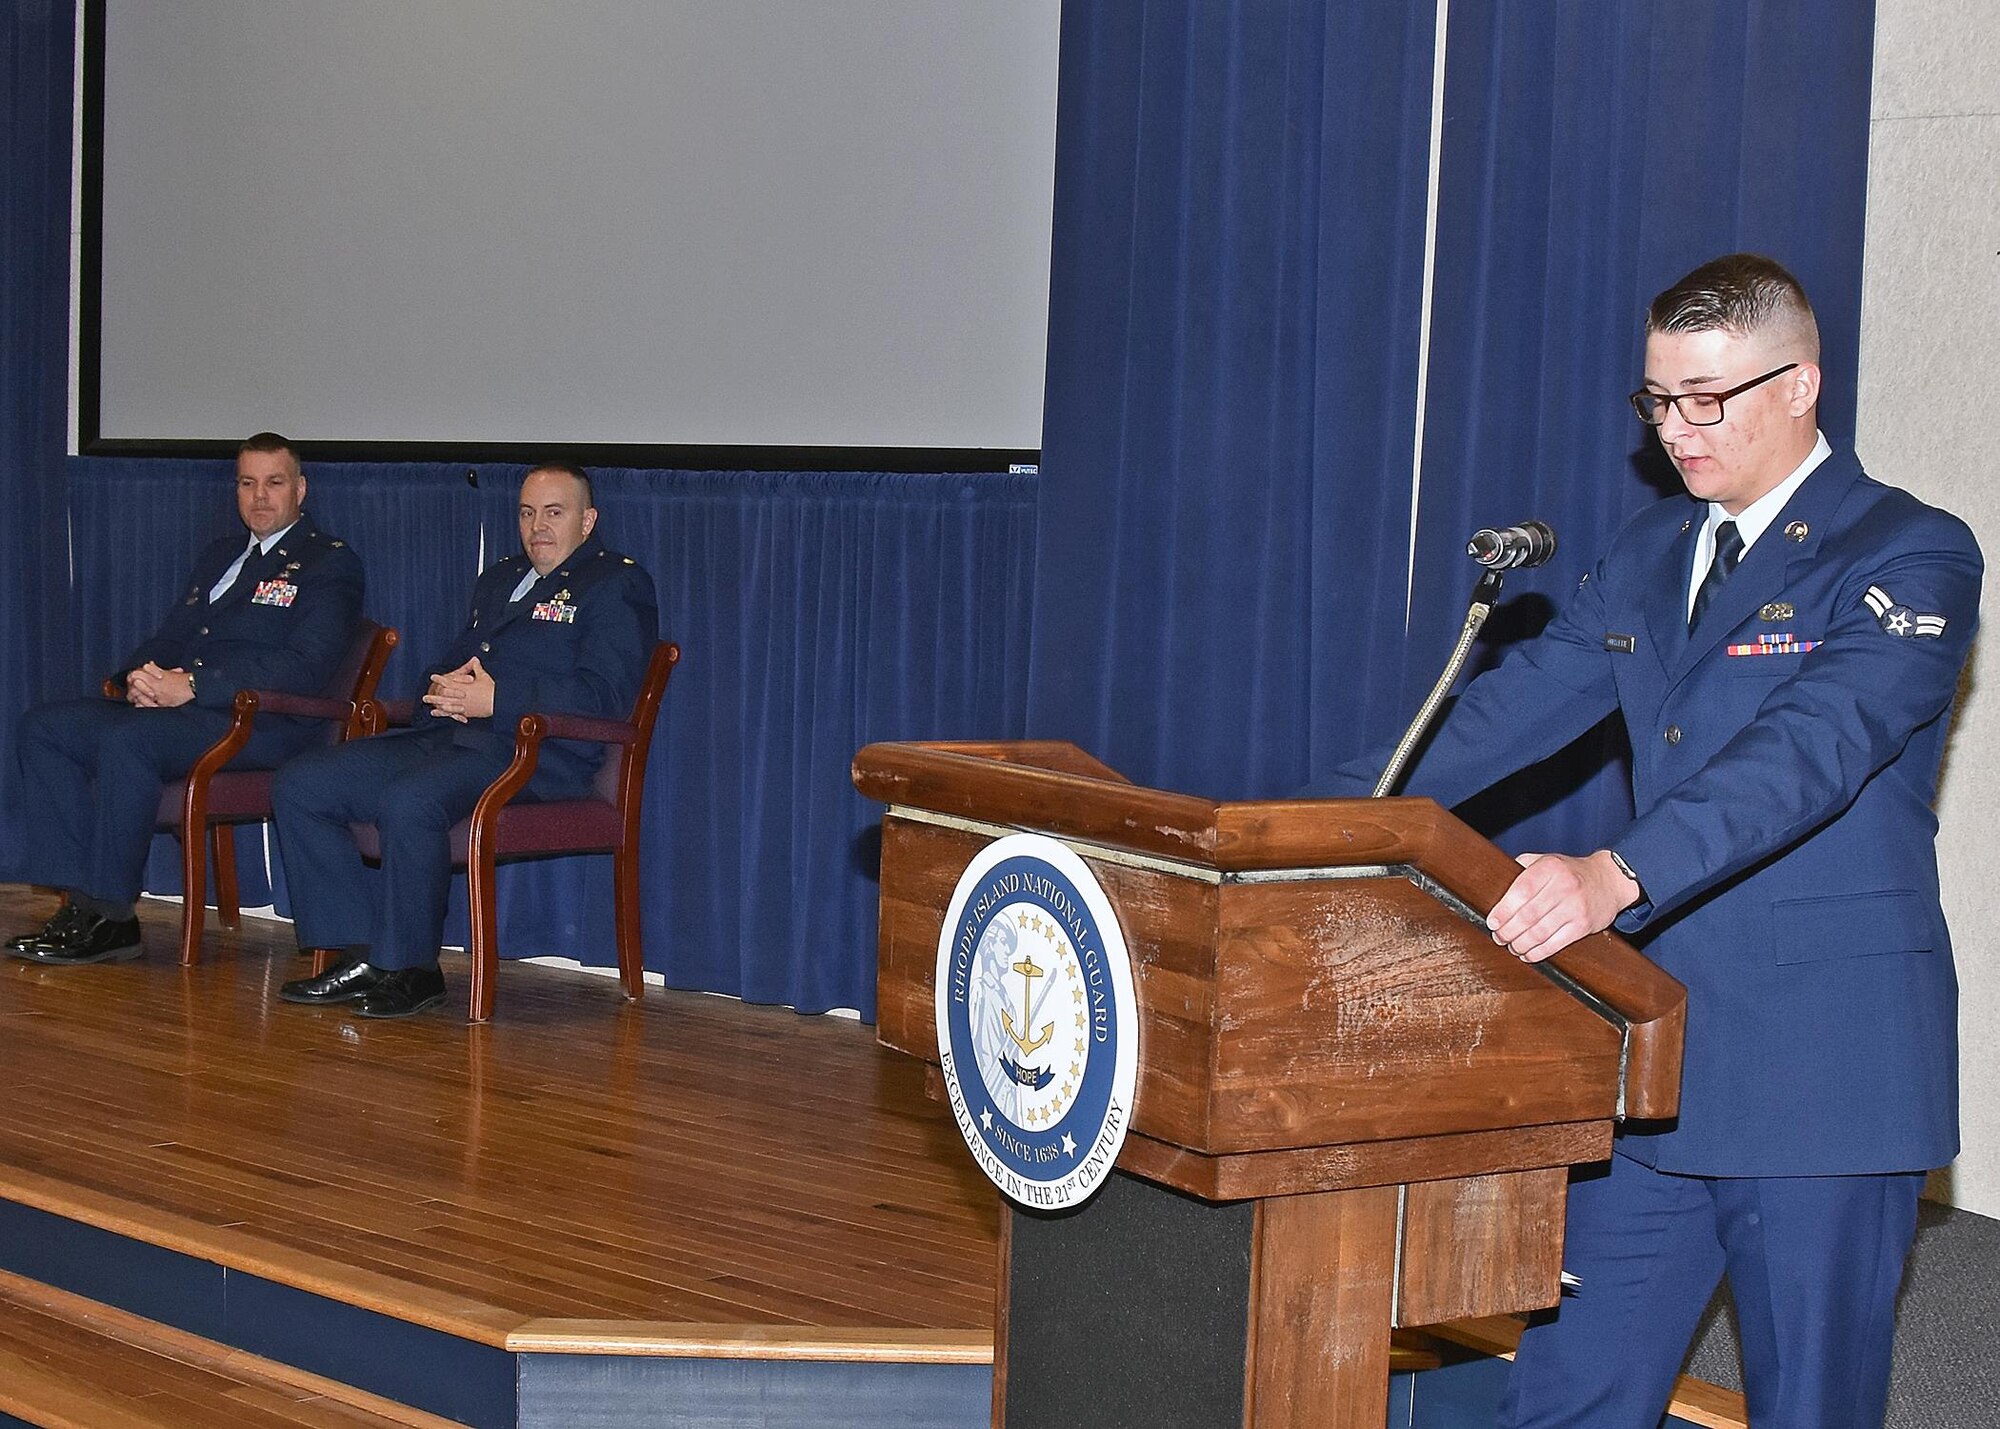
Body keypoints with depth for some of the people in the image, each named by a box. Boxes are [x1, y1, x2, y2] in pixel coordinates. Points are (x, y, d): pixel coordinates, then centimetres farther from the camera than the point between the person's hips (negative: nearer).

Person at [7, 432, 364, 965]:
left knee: (127, 739, -33)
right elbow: (170, 638, 24)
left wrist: (192, 685, -20)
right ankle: (82, 901, -13)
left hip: (261, 725, -8)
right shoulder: (221, 556, 26)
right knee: (44, 726, -8)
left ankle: (110, 916, -24)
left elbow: (305, 667, -14)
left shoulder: (329, 563, 0)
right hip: (178, 708, 8)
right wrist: (141, 676, -3)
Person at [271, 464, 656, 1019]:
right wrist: (441, 688, 5)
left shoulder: (616, 583, 1)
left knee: (409, 800, -36)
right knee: (299, 786, -5)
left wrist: (496, 699, -16)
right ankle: (359, 956, -6)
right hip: (446, 737, 9)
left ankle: (408, 969, -19)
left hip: (536, 754, -9)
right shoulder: (498, 579, 28)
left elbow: (607, 696, -12)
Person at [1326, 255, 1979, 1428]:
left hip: (1822, 1069, -7)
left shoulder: (1910, 557, -10)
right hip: (1651, 1053, 7)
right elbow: (1531, 696, 14)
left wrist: (1617, 877, -39)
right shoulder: (1653, 550, 14)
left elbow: (1809, 751, -26)